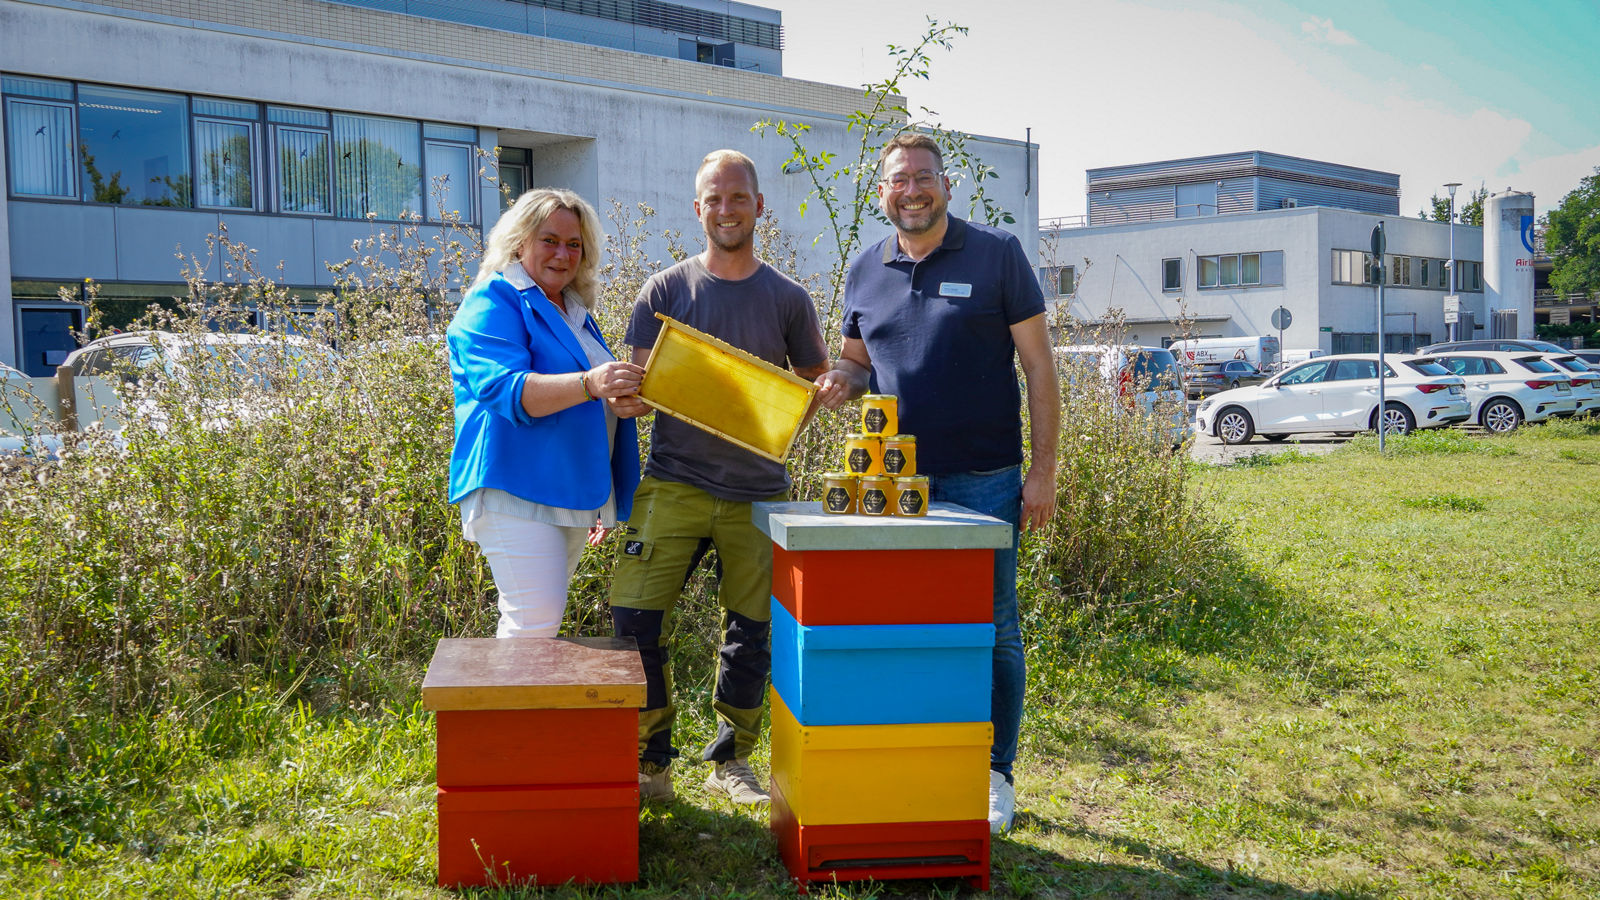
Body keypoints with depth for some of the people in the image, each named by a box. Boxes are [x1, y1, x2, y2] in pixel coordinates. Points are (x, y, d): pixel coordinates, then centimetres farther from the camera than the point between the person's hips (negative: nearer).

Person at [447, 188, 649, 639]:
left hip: (571, 496, 8)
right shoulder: (492, 304, -6)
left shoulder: (575, 311, 21)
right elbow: (504, 389, -23)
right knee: (535, 623, -17)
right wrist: (588, 385, -35)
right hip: (517, 491, -8)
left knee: (535, 621, 8)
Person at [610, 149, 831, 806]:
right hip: (674, 484, -1)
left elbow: (817, 383, 14)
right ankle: (650, 763, 7)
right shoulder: (664, 291, 4)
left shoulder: (788, 299, 7)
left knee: (751, 631, 5)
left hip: (758, 488, 1)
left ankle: (730, 761, 25)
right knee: (634, 616, -10)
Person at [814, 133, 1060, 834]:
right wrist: (841, 381, -6)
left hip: (983, 480, -3)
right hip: (895, 482, 4)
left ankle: (994, 774, 18)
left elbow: (1038, 364, -2)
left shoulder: (996, 255, -2)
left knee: (991, 630, 3)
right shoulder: (865, 271, 9)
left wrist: (1043, 469, -7)